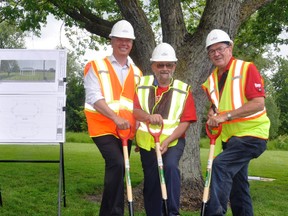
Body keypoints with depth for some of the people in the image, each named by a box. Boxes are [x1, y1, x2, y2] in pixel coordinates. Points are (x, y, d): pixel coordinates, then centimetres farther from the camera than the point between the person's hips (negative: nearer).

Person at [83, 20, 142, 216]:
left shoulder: (136, 72, 14)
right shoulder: (96, 66, -1)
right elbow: (94, 98, -14)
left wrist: (138, 132, 6)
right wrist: (115, 118, -26)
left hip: (126, 131, 6)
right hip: (104, 127, -5)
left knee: (117, 169, 10)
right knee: (117, 164, -25)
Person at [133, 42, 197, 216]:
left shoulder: (183, 89, 0)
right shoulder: (141, 84, 4)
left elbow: (186, 121, -6)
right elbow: (133, 109, -7)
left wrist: (167, 141, -18)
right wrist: (149, 117, -29)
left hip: (173, 140, -2)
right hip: (147, 141, 2)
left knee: (170, 166, -28)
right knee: (151, 180, 7)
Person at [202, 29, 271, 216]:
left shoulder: (246, 68, -10)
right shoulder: (211, 80, 9)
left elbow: (258, 103, -20)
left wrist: (226, 116, -24)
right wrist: (212, 115, -2)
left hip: (251, 133, -8)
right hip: (229, 137, 8)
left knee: (220, 165, -25)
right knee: (237, 182, 14)